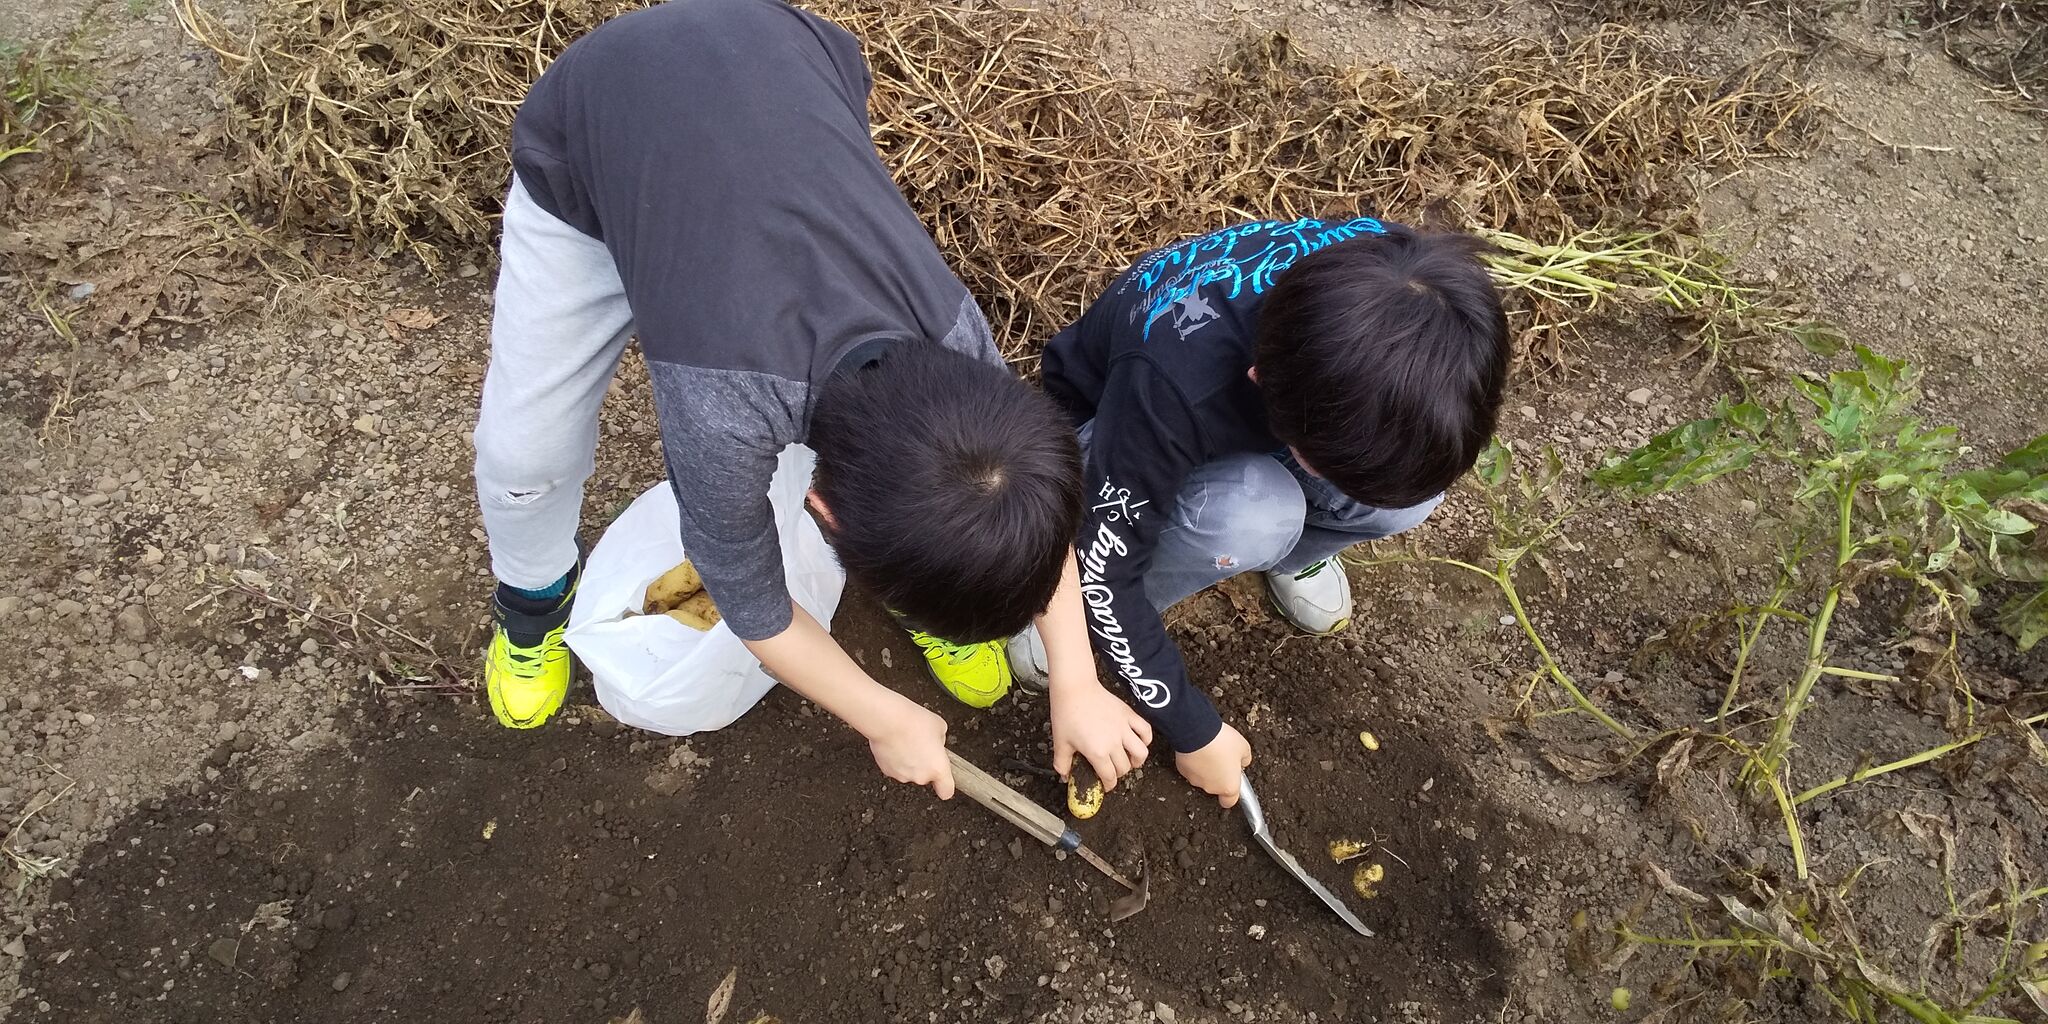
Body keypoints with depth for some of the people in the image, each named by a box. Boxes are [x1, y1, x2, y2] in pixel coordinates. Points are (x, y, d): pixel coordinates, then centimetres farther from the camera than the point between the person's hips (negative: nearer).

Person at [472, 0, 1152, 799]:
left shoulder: (950, 336, -28)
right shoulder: (726, 416, -38)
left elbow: (1032, 501, -7)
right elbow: (752, 605, -17)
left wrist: (1076, 686, -1)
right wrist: (885, 719, -4)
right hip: (586, 124, -2)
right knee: (526, 447, -3)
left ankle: (928, 582, 26)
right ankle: (536, 594, 31)